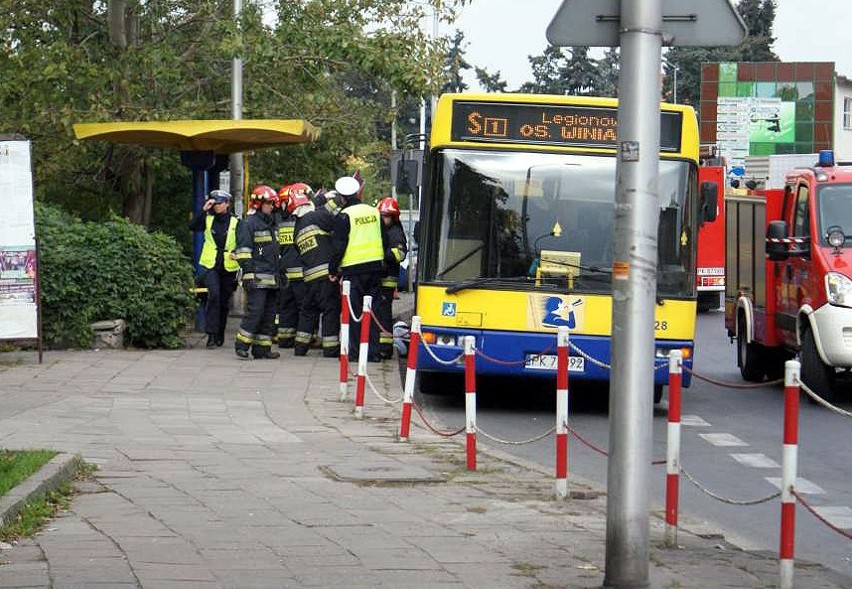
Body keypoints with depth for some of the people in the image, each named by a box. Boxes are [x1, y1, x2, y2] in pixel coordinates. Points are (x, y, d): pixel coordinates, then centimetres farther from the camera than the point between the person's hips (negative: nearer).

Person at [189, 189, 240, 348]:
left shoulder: (235, 223, 4)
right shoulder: (208, 219, 6)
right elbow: (192, 227, -9)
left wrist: (236, 253, -14)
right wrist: (203, 210, -14)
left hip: (228, 268, 1)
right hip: (209, 265, -1)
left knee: (224, 301, 9)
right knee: (213, 294, -22)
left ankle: (220, 335, 25)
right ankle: (211, 334, -22)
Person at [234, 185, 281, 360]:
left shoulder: (271, 225, 23)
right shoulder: (248, 224, -5)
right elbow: (243, 250, -11)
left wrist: (279, 274, 25)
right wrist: (248, 272, -18)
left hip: (272, 278, 9)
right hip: (257, 277, -9)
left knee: (269, 314, 7)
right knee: (255, 311, -15)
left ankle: (262, 348, 11)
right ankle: (241, 345, -9)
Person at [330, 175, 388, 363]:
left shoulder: (344, 216, -8)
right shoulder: (374, 212, 8)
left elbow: (339, 246, -10)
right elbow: (384, 241, 13)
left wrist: (333, 268, -1)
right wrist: (382, 266, 21)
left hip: (353, 269, -5)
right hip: (375, 267, 5)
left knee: (354, 312, 1)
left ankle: (355, 352, 0)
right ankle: (373, 352, 9)